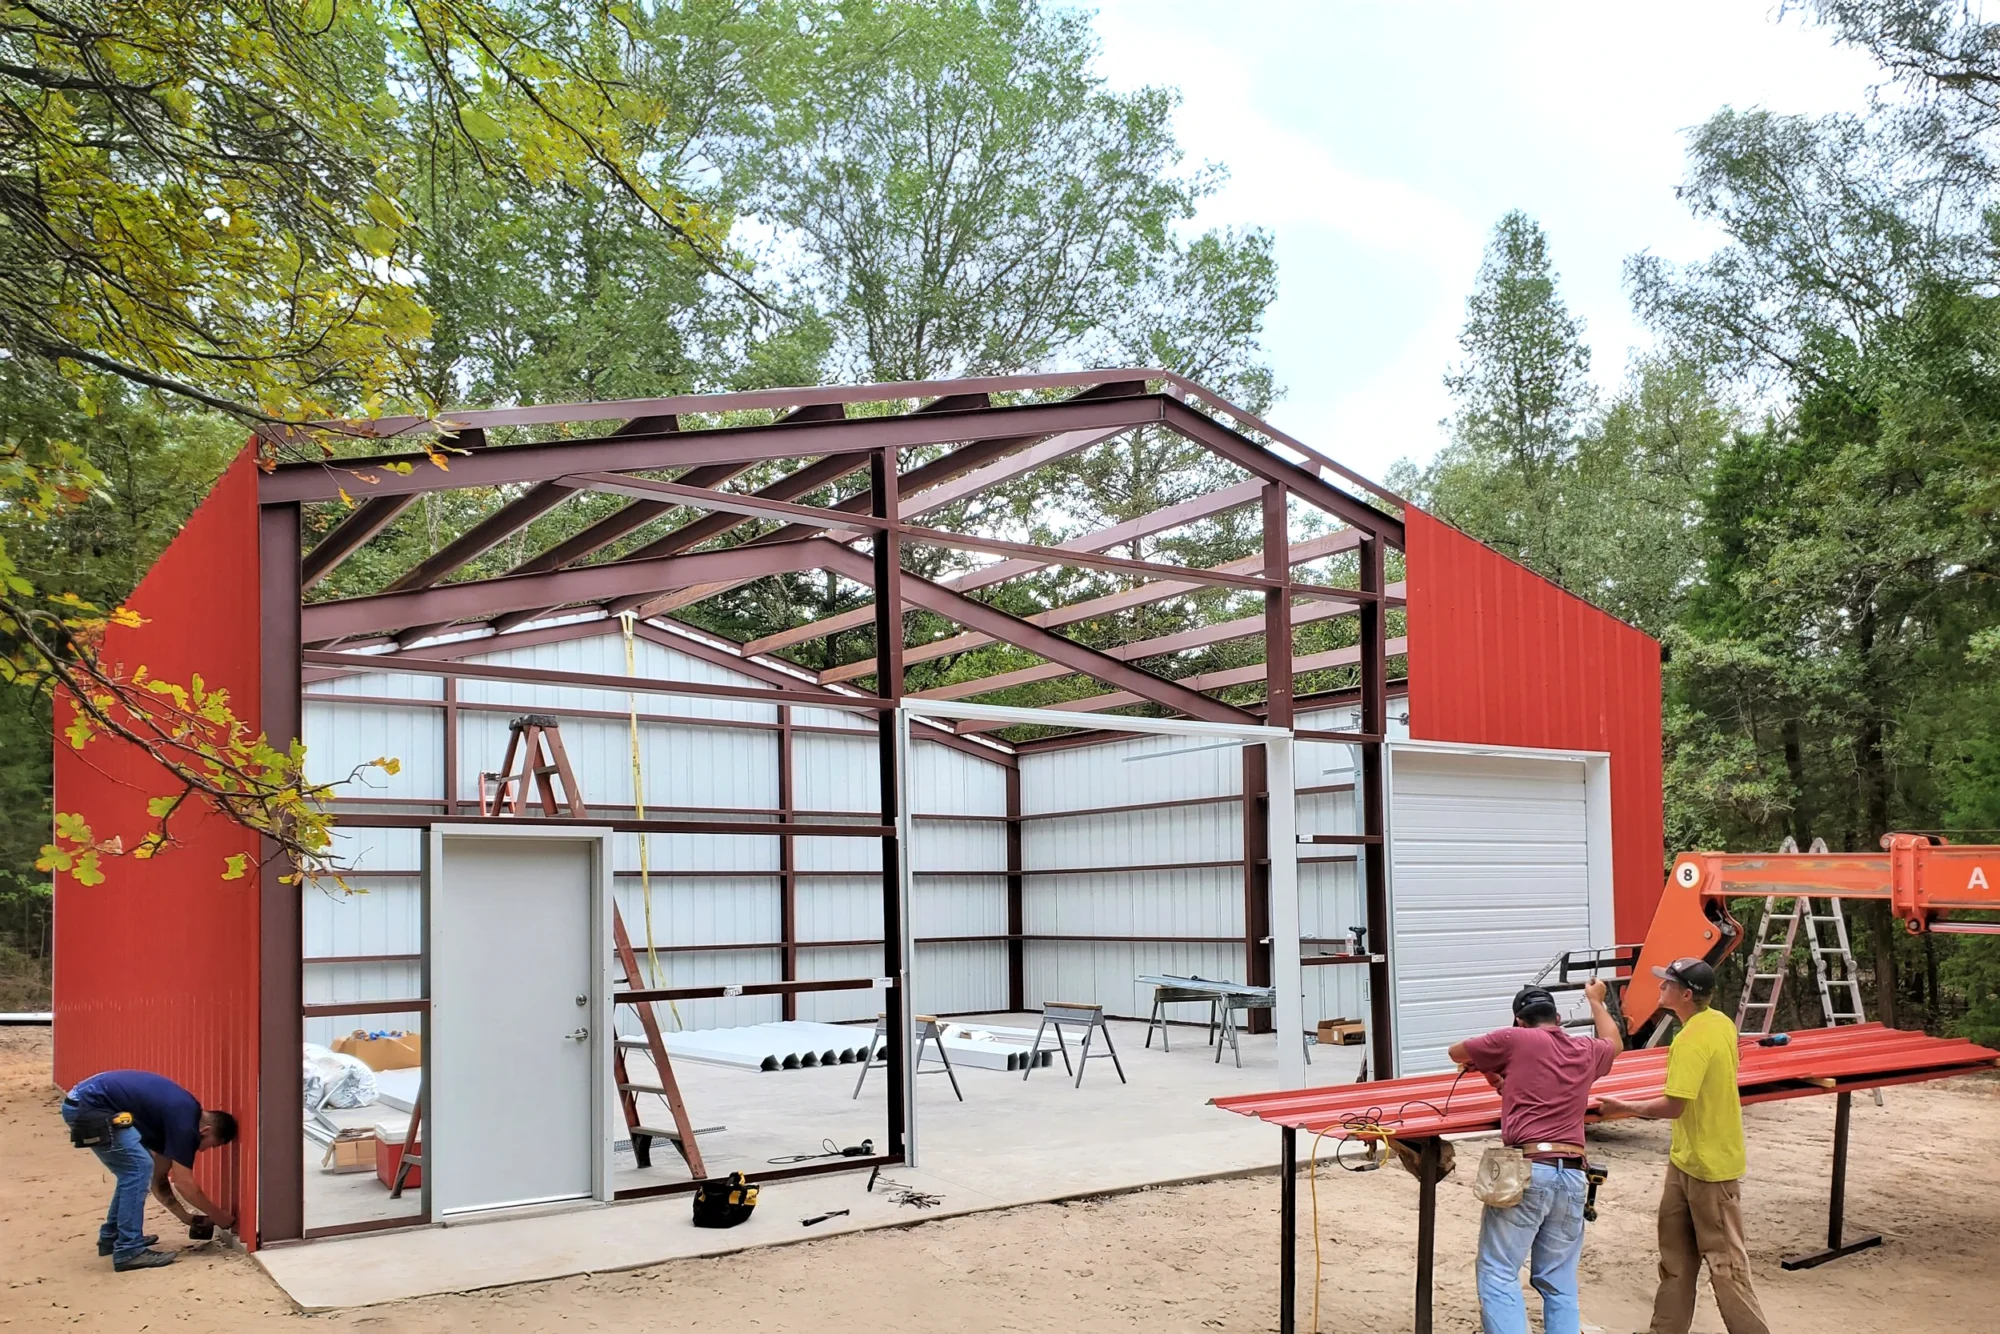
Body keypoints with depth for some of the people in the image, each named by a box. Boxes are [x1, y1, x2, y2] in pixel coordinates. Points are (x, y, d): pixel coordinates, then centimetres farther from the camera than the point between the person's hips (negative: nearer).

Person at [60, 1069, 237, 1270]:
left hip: (82, 1103, 10)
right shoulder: (184, 1120, -11)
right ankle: (128, 1251, -8)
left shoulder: (177, 1113, 16)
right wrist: (219, 1216, 5)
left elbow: (158, 1178, 24)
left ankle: (111, 1236, 27)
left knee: (132, 1170, 17)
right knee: (139, 1167, -10)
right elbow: (184, 1183, -7)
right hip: (89, 1106, -10)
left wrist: (186, 1216, 24)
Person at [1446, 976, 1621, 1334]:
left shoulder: (1515, 1039, 1)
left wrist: (1488, 1067, 33)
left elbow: (1456, 1052, 14)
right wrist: (1596, 1001, 55)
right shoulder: (1587, 1050, 16)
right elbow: (1614, 1042, 41)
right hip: (1572, 1176, 5)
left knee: (1499, 1274, -2)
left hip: (1527, 1171, -5)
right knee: (1559, 1282, 14)